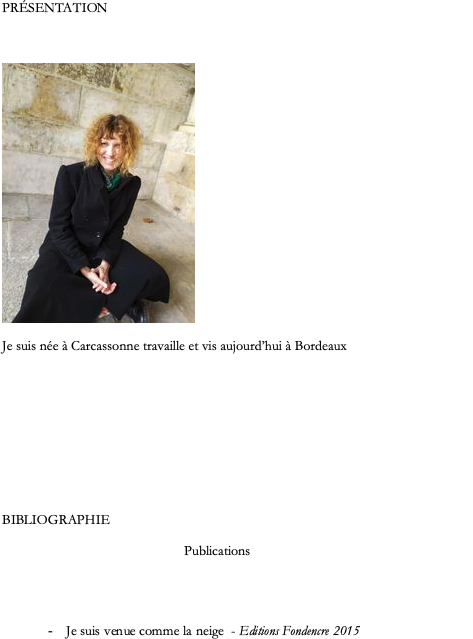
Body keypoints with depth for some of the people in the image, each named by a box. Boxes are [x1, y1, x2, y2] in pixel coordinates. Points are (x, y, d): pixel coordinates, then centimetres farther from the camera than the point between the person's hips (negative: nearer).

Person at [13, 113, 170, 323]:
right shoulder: (71, 175, -17)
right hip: (66, 248, -3)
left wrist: (106, 263, -15)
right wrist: (84, 269, -21)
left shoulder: (131, 184, -5)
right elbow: (59, 228, -13)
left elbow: (117, 228, 2)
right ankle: (120, 297, -17)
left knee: (155, 277, -16)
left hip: (105, 248, 4)